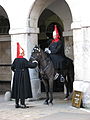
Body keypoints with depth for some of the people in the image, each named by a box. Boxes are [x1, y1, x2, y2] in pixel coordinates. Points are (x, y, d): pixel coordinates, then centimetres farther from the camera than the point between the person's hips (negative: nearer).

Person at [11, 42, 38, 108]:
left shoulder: (15, 60, 3)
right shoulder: (24, 60, -16)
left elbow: (12, 67, 14)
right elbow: (31, 65, -14)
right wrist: (35, 63, 5)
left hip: (16, 76, 7)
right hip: (23, 76, -7)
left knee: (17, 88, 11)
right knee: (23, 88, 0)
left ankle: (17, 103, 18)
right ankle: (22, 104, 2)